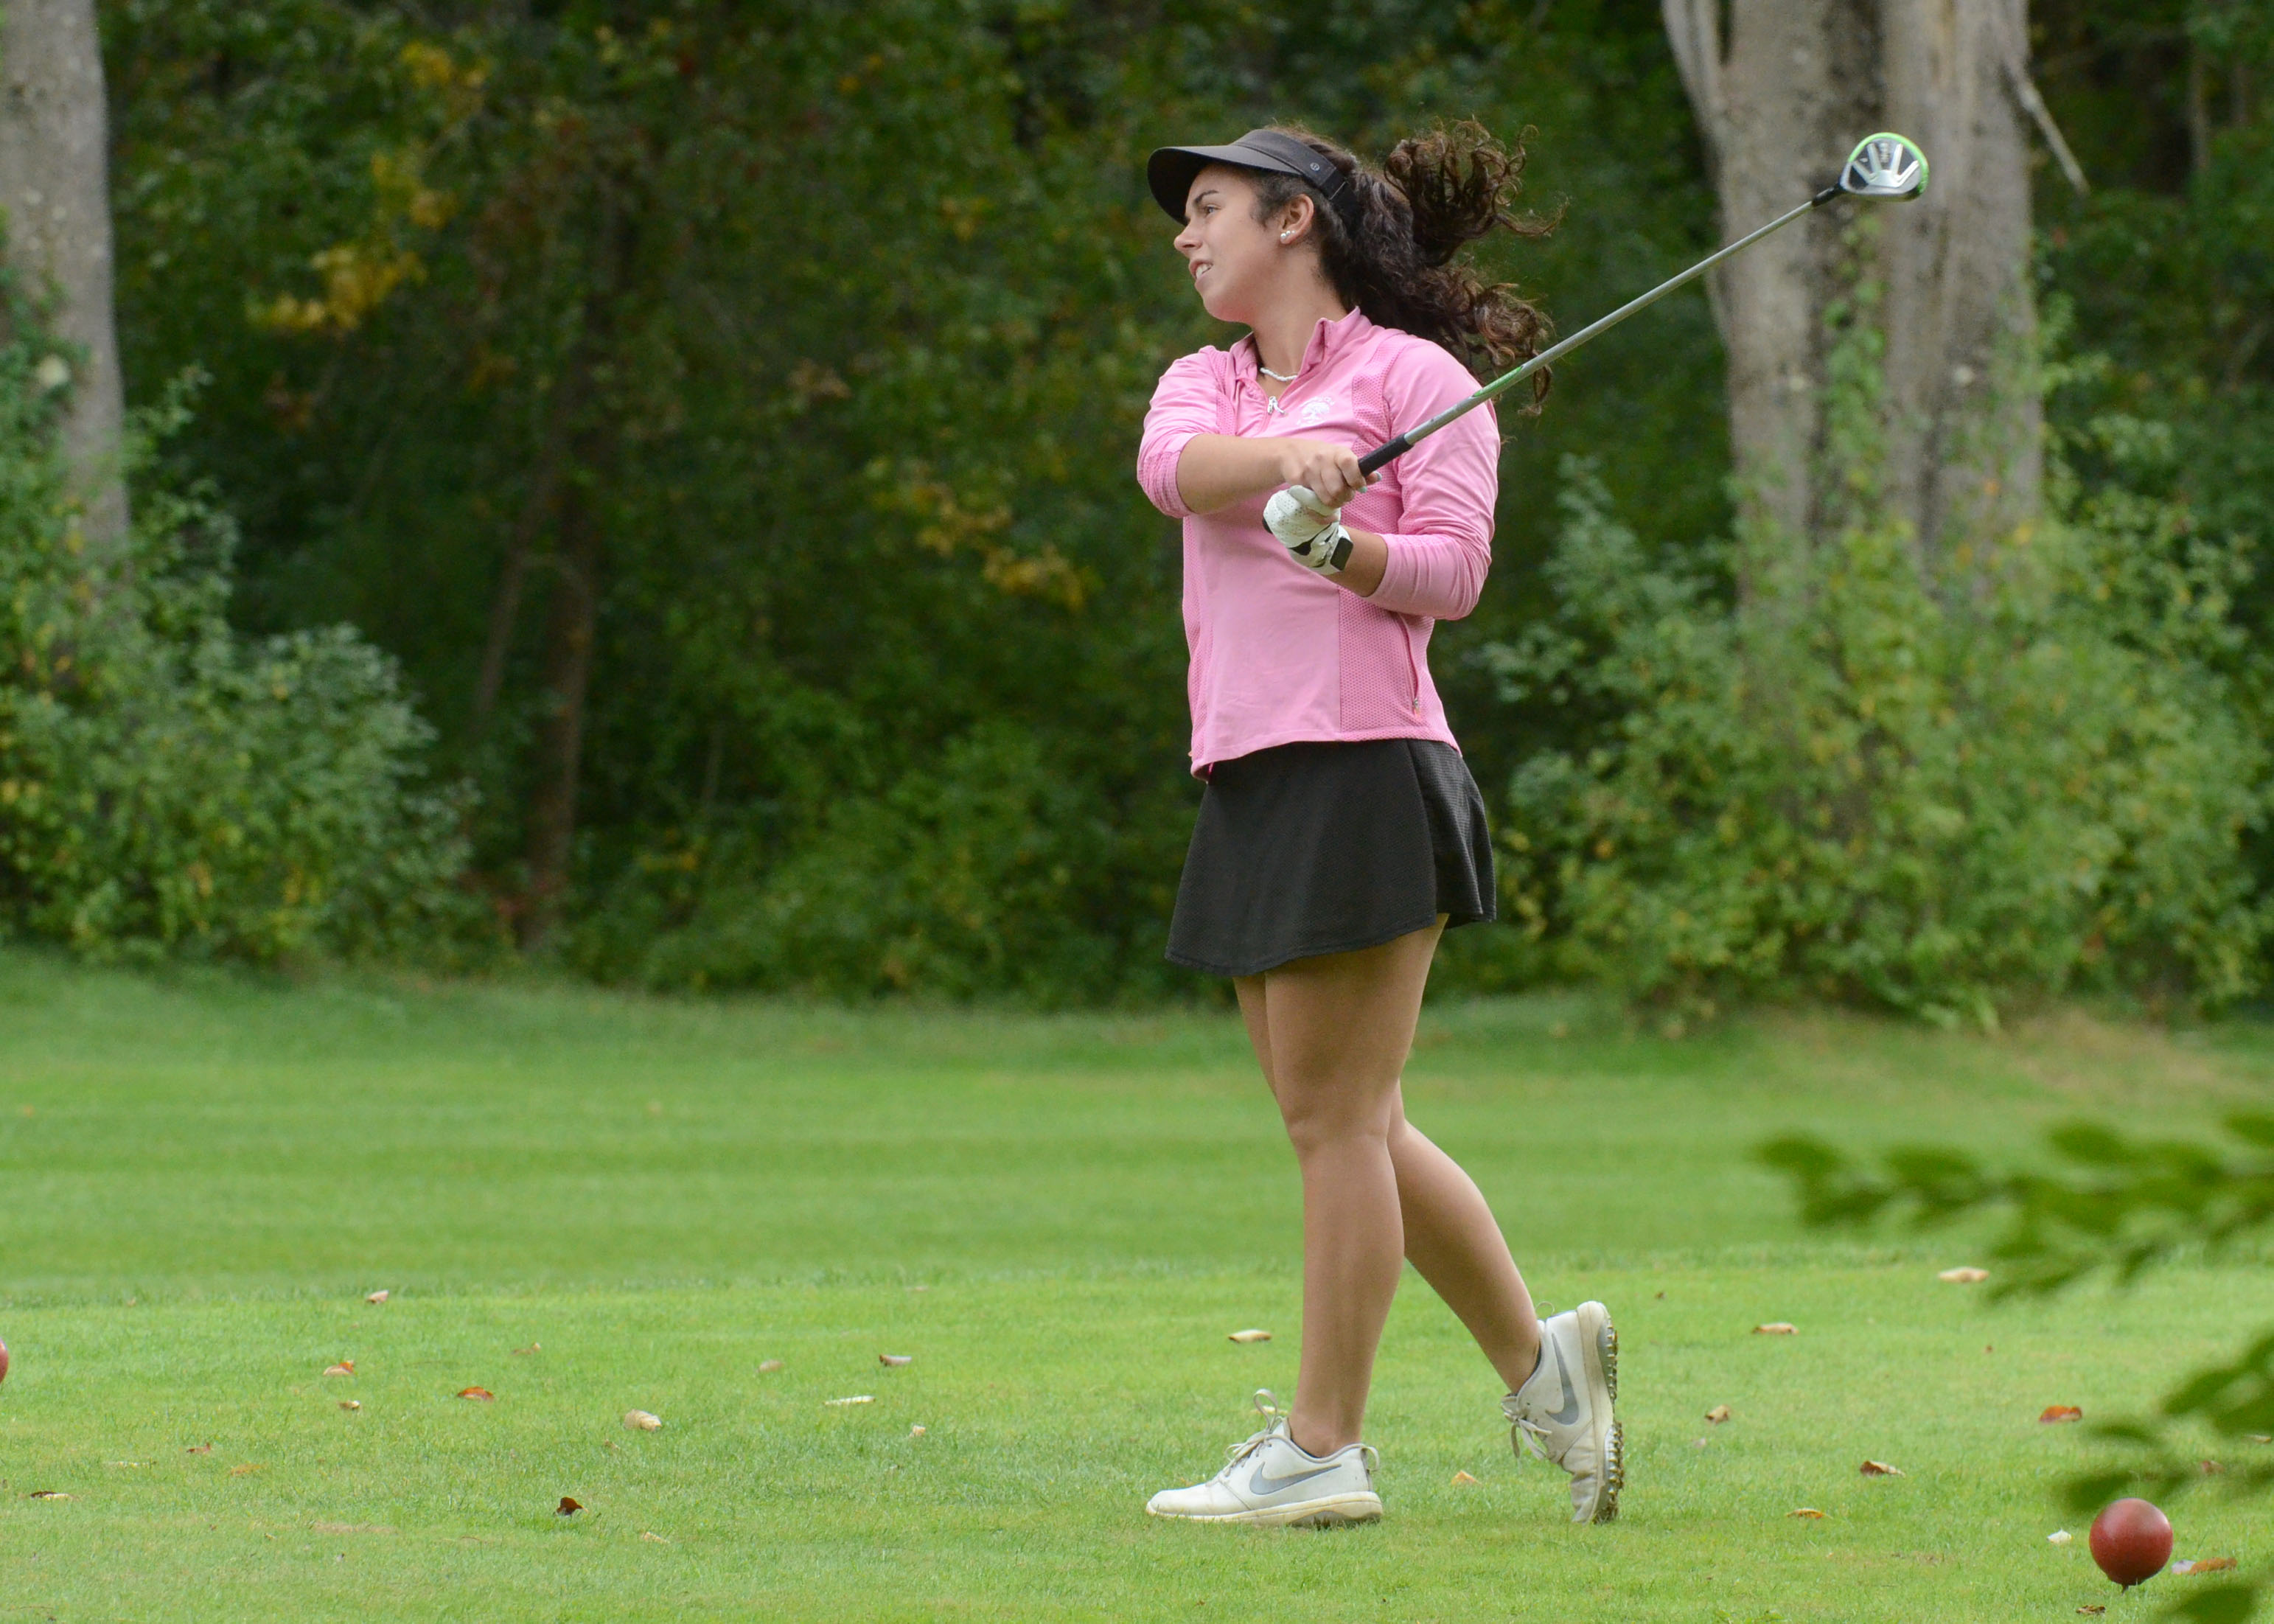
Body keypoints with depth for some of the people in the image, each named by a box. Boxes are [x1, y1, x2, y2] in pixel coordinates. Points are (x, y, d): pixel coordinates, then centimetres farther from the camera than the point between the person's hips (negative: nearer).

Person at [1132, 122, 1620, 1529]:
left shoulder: (1416, 375, 1)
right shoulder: (1204, 382, 19)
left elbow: (1454, 567, -7)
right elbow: (1172, 466, -4)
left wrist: (1335, 545, -24)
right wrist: (1285, 458, -24)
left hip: (1363, 767, -7)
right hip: (1251, 782, 8)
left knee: (1338, 1119, -7)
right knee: (1340, 1129, 10)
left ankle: (1323, 1451, -5)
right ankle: (1539, 1358, 21)